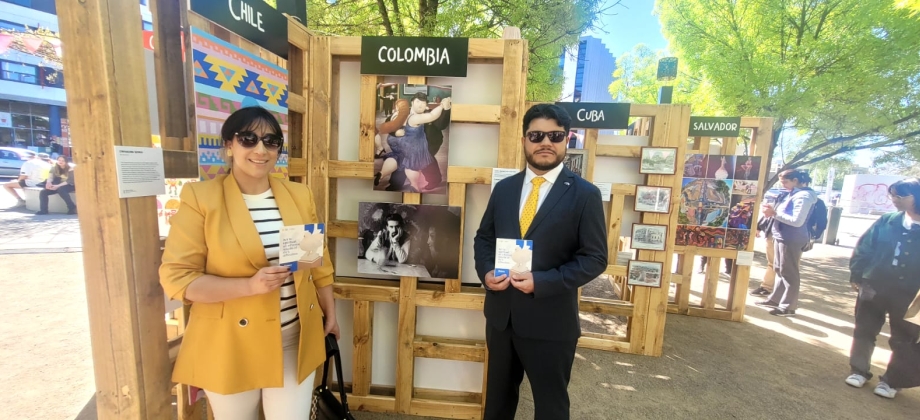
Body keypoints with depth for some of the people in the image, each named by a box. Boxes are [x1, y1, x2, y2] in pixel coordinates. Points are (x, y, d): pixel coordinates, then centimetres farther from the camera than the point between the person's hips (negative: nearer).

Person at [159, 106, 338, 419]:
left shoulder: (299, 195, 1)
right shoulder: (200, 197, -9)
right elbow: (176, 277, -11)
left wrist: (329, 315, 11)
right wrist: (250, 285, -24)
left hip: (296, 339, 3)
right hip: (231, 345, -2)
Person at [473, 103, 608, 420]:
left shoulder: (585, 195, -9)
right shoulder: (504, 188, 5)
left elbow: (595, 258, -11)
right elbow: (483, 237, 11)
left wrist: (541, 282, -22)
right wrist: (486, 272, -9)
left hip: (550, 320, -3)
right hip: (500, 314, 4)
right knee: (498, 394, 24)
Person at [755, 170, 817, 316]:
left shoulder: (803, 196, -13)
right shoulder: (792, 194, 14)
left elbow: (797, 221, -22)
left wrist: (775, 213, -20)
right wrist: (772, 212, 0)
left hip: (792, 240, -9)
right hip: (781, 237, 9)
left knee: (789, 273, -2)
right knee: (780, 271, 16)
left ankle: (788, 307, 7)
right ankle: (775, 299, 26)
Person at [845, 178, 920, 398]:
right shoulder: (887, 222, -3)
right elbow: (863, 248, 2)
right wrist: (856, 275, -1)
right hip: (873, 287, 1)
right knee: (864, 331, 12)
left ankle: (892, 381, 28)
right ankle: (859, 370, 27)